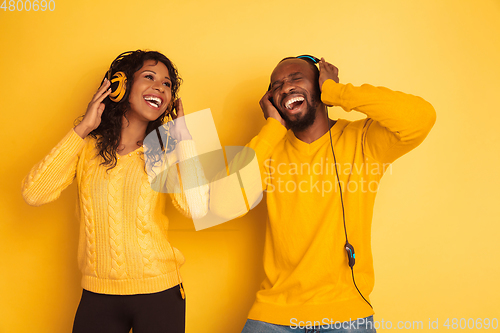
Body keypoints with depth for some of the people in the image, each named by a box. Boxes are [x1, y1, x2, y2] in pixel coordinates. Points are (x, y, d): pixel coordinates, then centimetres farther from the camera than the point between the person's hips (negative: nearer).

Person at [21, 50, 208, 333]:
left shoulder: (164, 151, -3)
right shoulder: (87, 147, 1)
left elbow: (197, 208, -20)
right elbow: (34, 194, -13)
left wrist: (182, 130, -12)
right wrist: (83, 128, -11)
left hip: (159, 293, -1)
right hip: (97, 294, 1)